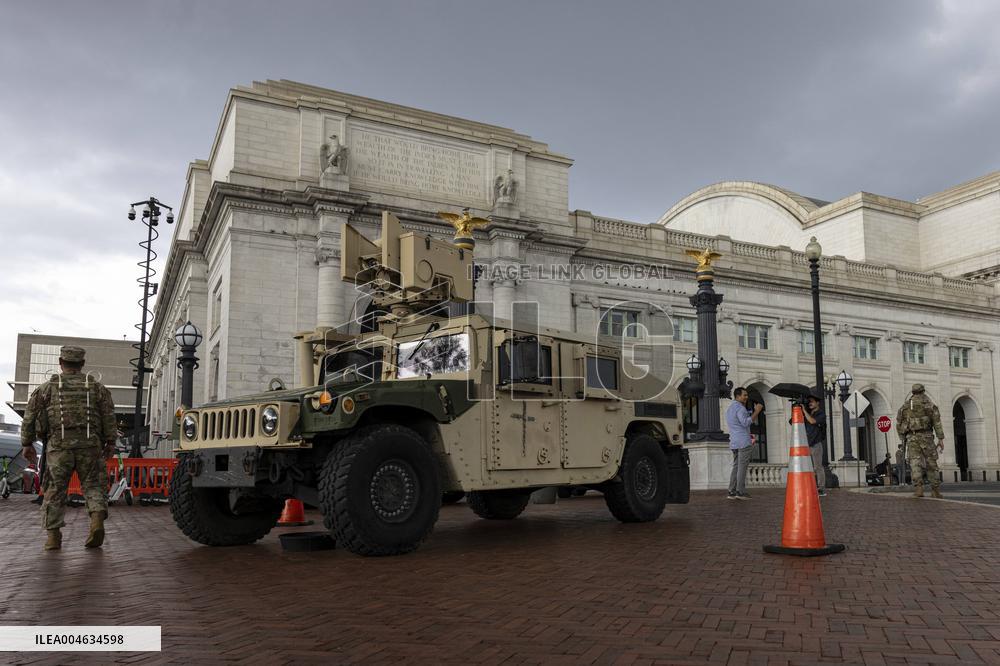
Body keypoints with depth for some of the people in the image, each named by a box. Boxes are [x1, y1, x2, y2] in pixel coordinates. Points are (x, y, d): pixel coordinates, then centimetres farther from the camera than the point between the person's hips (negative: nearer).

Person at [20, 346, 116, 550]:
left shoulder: (47, 388, 12)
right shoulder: (97, 387, 12)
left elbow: (30, 416, 8)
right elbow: (109, 415, 4)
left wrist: (27, 443, 14)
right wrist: (110, 442, 6)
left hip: (58, 445, 0)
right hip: (89, 445, 0)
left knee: (55, 489, 8)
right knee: (93, 485, 7)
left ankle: (53, 535, 7)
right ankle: (97, 517, -17)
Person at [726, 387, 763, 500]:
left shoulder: (729, 409, 22)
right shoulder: (740, 407, -10)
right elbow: (746, 422, -22)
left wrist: (755, 412, 21)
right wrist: (756, 411, -16)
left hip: (734, 443, 9)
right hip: (743, 442, -9)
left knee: (736, 466, 8)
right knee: (742, 467, -8)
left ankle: (732, 492, 4)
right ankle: (740, 492, -10)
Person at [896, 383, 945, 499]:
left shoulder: (906, 405, 15)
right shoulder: (928, 402, 7)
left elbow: (899, 423, 11)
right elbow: (937, 421, -3)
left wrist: (903, 439, 19)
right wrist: (940, 439, -5)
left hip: (911, 437, 1)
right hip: (926, 436, -1)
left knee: (915, 463, -6)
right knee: (931, 463, 7)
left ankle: (918, 488, -24)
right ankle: (936, 491, 6)